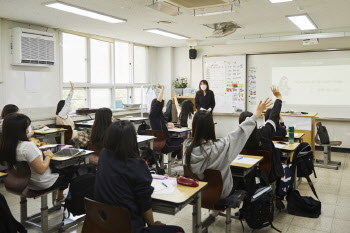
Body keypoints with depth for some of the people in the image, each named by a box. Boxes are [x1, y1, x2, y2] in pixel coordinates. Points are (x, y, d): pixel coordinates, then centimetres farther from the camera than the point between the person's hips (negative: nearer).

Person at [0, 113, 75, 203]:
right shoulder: (28, 146, -33)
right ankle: (60, 197, 35)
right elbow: (41, 170, -30)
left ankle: (60, 196, 36)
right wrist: (48, 156, -14)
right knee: (70, 170, 17)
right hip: (43, 184, -8)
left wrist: (42, 154, 1)